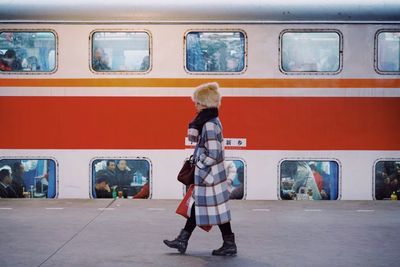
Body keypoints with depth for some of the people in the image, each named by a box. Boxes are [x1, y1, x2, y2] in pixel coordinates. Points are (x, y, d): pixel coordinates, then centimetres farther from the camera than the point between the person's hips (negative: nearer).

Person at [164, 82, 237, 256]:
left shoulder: (210, 124, -22)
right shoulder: (210, 120, 9)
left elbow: (213, 154, -23)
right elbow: (192, 136, 17)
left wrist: (200, 163, -13)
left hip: (210, 175, -10)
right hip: (205, 174, 10)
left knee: (217, 210, 0)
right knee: (197, 206, 15)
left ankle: (230, 245, 11)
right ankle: (182, 240, 24)